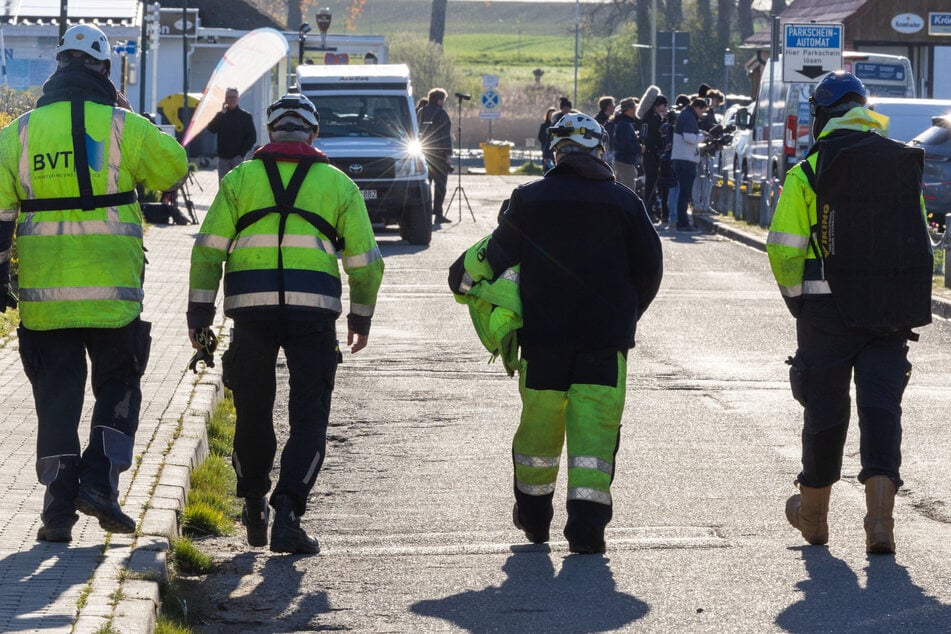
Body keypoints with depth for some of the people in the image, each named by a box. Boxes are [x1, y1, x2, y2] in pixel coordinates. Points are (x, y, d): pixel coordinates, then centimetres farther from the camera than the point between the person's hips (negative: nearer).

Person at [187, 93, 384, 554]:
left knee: (252, 412, 15)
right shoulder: (337, 183, 12)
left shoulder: (240, 178, 12)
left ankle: (254, 512, 29)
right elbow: (365, 260, 10)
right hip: (314, 309, -1)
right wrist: (361, 317, 22)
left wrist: (199, 313, 7)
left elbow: (208, 249, 4)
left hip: (251, 309, 1)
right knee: (309, 417, 2)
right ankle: (287, 513, -15)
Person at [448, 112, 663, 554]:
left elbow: (498, 253, 3)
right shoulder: (624, 202, 2)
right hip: (606, 336, -1)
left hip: (544, 335, 1)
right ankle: (586, 525, -10)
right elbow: (650, 268, 3)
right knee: (595, 425, -1)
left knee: (540, 420, 13)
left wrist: (464, 277, 23)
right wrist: (626, 315, 19)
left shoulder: (529, 199, -1)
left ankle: (533, 515, 28)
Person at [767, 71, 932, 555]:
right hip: (893, 313, 2)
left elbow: (784, 248, -8)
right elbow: (919, 242, 11)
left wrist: (797, 298, 7)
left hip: (827, 311, -2)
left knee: (825, 410, 10)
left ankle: (812, 513, 27)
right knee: (881, 410, 1)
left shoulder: (807, 173, -5)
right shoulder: (905, 167, 7)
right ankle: (879, 519, -12)